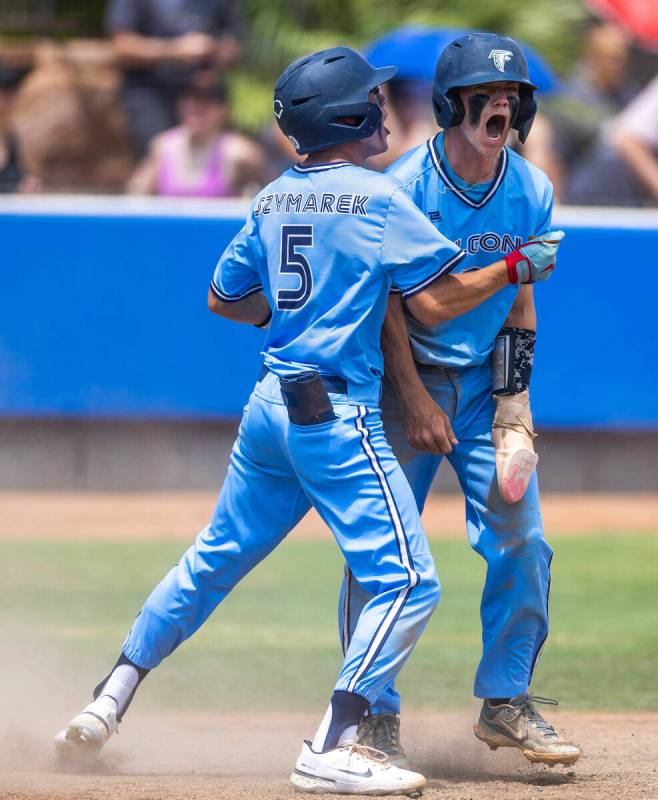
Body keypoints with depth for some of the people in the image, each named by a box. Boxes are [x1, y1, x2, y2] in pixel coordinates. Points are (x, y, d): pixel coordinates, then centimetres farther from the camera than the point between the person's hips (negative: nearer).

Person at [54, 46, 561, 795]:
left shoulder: (273, 199, 12)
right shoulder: (377, 197, -10)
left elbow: (224, 298, 20)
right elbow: (435, 302, -12)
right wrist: (517, 267, 0)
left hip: (268, 406, 8)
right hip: (337, 415, -8)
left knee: (216, 558, 21)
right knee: (407, 580, -8)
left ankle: (108, 703, 20)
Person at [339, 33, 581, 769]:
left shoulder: (532, 191, -2)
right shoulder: (406, 186, -15)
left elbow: (520, 297, 6)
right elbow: (387, 305, -11)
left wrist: (515, 395, -2)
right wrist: (416, 402, -15)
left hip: (489, 384, 4)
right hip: (409, 379, -4)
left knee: (521, 542, -2)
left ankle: (505, 703, 13)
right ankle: (375, 715, 4)